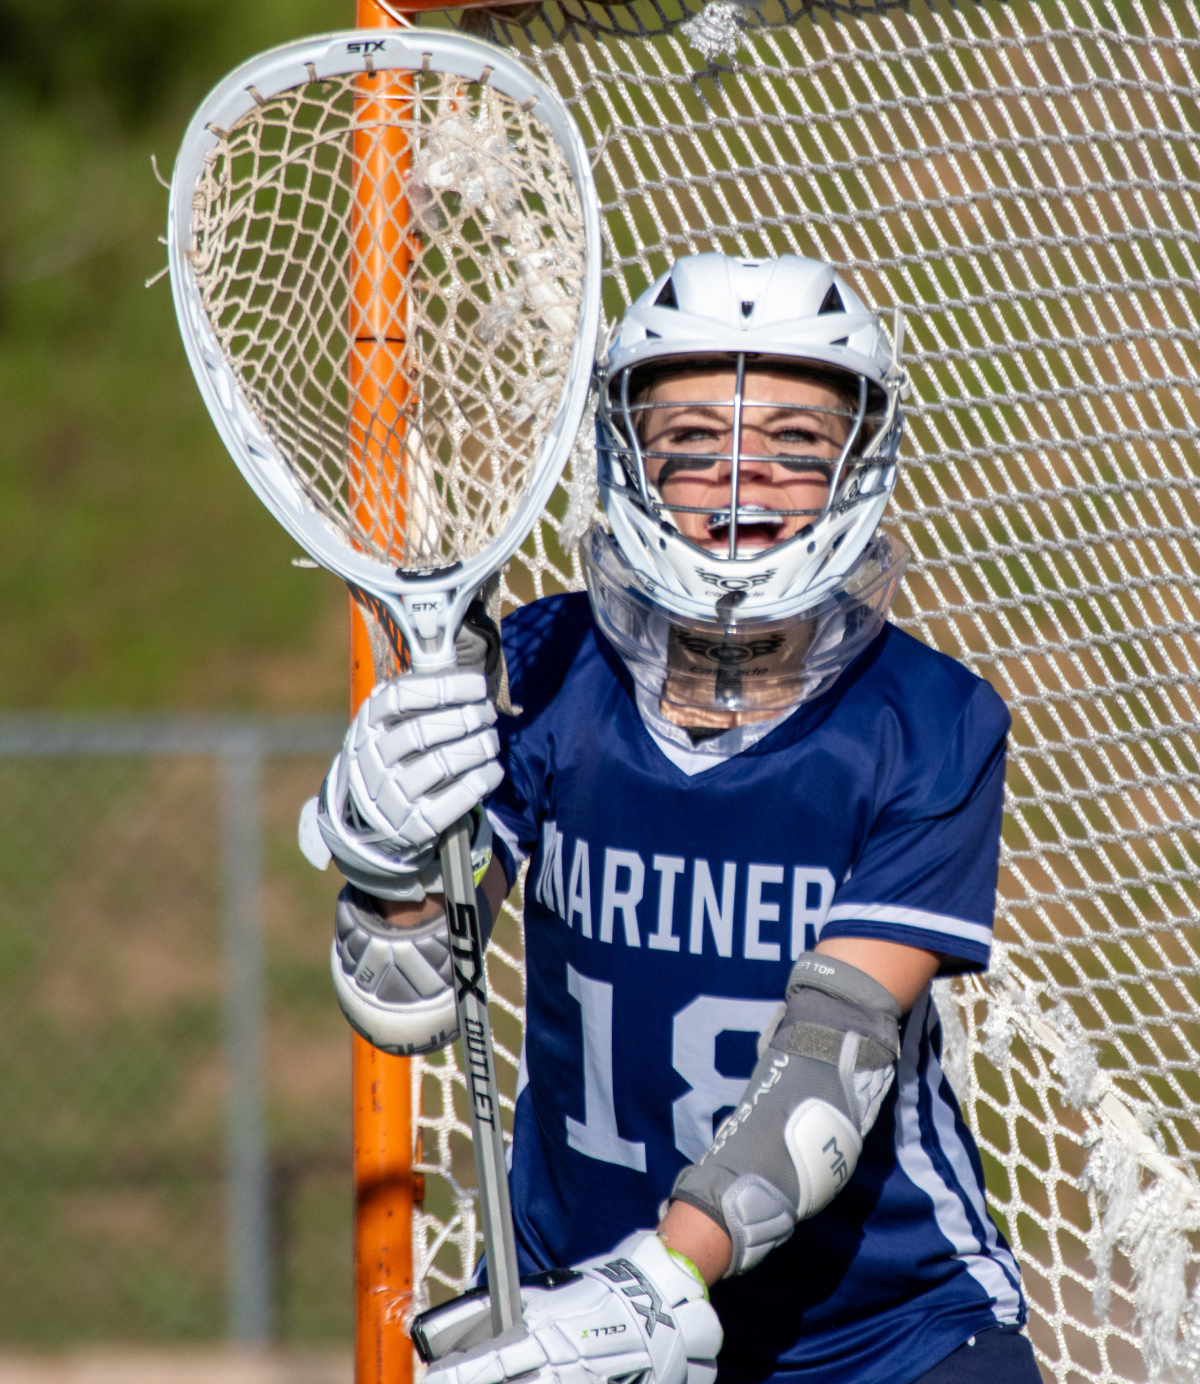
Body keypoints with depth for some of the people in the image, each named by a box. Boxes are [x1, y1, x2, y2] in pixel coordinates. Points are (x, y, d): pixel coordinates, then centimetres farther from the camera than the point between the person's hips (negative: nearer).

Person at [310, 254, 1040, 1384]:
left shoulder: (931, 729, -12)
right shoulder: (542, 676, -6)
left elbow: (833, 1060, -21)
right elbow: (407, 1007, -6)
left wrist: (667, 1281, -33)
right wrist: (392, 865, -27)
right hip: (571, 1283, 2)